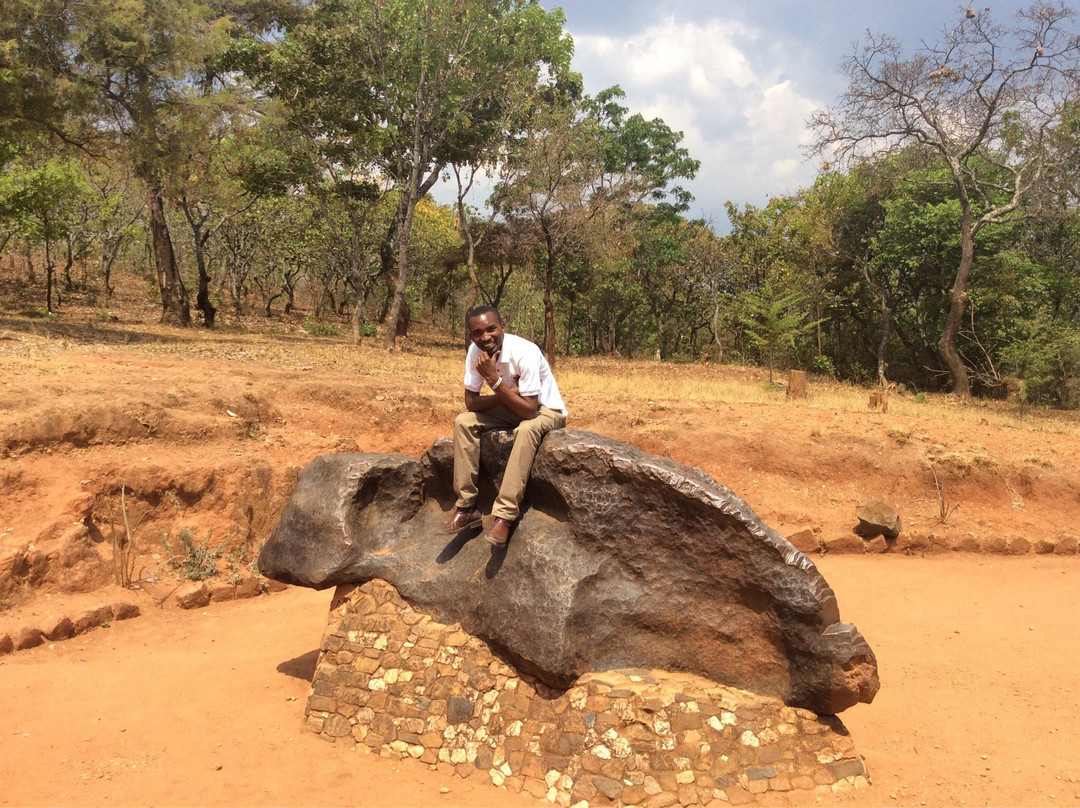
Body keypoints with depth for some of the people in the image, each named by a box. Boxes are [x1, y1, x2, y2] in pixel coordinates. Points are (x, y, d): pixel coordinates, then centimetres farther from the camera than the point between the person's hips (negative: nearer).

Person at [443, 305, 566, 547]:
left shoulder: (525, 353, -32)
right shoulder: (475, 352, -15)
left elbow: (529, 410, -34)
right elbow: (470, 401, -10)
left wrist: (494, 379, -38)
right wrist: (506, 394, -26)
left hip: (546, 410, -6)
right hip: (512, 407, 6)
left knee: (526, 429, -37)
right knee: (463, 422, -15)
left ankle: (504, 516, -34)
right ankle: (466, 507, -11)